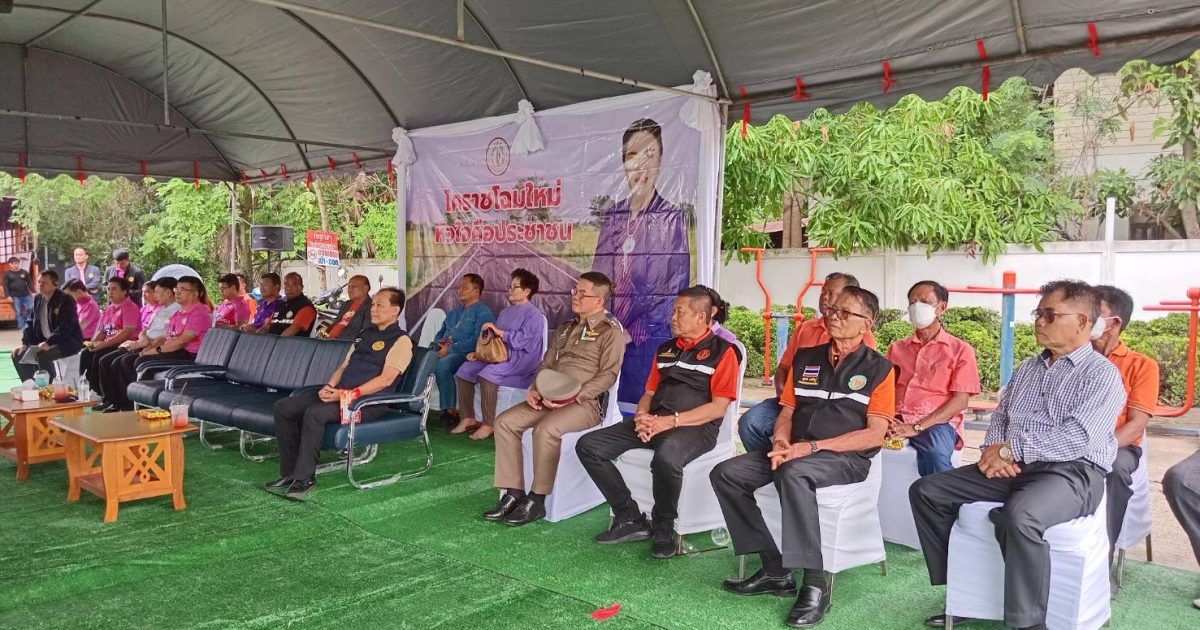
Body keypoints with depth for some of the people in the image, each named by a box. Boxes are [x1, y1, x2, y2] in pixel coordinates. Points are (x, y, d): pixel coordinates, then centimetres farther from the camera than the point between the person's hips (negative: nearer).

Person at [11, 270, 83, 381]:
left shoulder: (66, 300, -14)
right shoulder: (38, 299, 10)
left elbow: (65, 328, -23)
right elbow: (31, 323, 13)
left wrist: (48, 343, -31)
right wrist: (24, 343, 0)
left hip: (67, 343, -8)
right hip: (45, 342, 9)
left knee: (42, 355, -32)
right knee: (18, 355, -1)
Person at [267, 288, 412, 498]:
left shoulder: (401, 341, -4)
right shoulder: (364, 335, 24)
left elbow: (386, 379, -15)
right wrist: (329, 387, 1)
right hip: (340, 393, 9)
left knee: (315, 413, -32)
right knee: (283, 407, -5)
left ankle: (305, 477, -20)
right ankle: (290, 472, -1)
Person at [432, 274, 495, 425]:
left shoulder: (484, 313, -1)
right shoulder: (454, 313, 26)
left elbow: (477, 342, -14)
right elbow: (440, 333, 29)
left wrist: (450, 349, -16)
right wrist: (438, 344, 3)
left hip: (466, 354, -7)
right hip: (445, 352, 7)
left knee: (441, 365, -35)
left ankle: (450, 411, -26)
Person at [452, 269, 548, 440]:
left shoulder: (534, 314, -5)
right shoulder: (505, 312, 24)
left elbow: (523, 339, -18)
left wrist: (500, 332, -21)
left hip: (520, 359, -9)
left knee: (487, 373, -34)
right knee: (464, 370, -6)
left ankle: (488, 424, -27)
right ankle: (468, 418, -4)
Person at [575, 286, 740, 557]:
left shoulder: (721, 351, 1)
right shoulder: (665, 349, 21)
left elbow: (719, 407, -8)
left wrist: (671, 421, -17)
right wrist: (642, 417, -2)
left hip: (695, 427, -7)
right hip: (654, 421, 7)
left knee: (666, 457, -41)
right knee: (588, 446, -11)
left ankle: (664, 528, -12)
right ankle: (630, 518, -4)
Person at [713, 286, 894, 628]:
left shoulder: (878, 368, 0)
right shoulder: (806, 358, 16)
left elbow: (874, 434, -8)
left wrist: (811, 447, -17)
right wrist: (781, 443, -8)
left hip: (846, 458, -6)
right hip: (796, 452, 6)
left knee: (793, 474, -38)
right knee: (726, 473, -14)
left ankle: (815, 584, -29)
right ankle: (775, 569, -9)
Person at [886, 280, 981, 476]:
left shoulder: (960, 350, 11)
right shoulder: (897, 348, 23)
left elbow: (961, 400, -1)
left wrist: (917, 427, -13)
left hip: (937, 422, -3)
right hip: (896, 421, 3)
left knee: (936, 453, -39)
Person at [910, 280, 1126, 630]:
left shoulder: (1102, 374, -5)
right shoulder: (1028, 369, 19)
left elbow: (1077, 437, -18)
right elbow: (999, 416, 20)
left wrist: (1010, 449, -16)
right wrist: (994, 451, -2)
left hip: (1072, 471, -8)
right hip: (1011, 468, 8)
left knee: (1020, 514, -40)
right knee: (926, 491, -3)